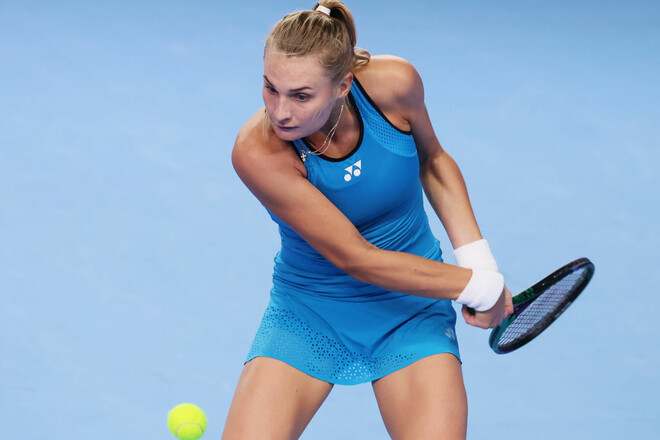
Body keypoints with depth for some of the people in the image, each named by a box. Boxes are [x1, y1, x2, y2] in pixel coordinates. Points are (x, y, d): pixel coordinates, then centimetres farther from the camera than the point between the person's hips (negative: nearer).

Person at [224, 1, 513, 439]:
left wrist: (479, 260, -6)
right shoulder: (258, 152, -28)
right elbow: (357, 259, -25)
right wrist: (479, 285, -20)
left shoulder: (394, 83, -19)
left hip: (411, 308, 2)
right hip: (309, 309, -1)